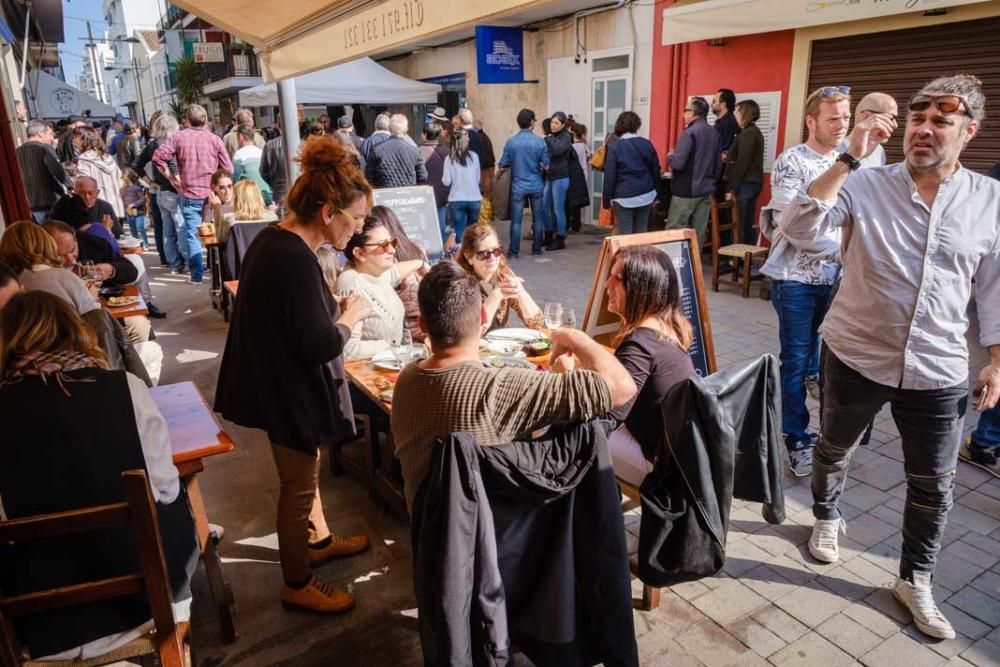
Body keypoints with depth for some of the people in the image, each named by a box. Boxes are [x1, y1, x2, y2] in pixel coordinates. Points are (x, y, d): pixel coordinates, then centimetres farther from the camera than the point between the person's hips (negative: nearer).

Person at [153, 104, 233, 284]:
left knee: (192, 235, 5)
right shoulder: (214, 139, -1)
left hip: (189, 194, -1)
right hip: (212, 194, 1)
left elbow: (158, 157, -8)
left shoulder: (178, 137, -1)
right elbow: (228, 169, -3)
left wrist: (171, 176, 4)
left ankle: (197, 274, 4)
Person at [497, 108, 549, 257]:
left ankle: (514, 251, 2)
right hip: (536, 186, 0)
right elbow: (546, 166, -4)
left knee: (516, 220, 2)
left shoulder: (511, 142, -6)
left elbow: (503, 165, -2)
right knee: (538, 218, 11)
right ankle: (537, 249, 18)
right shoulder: (540, 141, -6)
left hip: (518, 187, 0)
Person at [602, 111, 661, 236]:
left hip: (624, 197, -4)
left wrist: (607, 200, 0)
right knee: (641, 234, 12)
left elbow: (609, 176, -8)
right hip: (646, 195, 4)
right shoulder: (647, 144, 6)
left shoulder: (614, 147, -7)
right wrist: (655, 195, 21)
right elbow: (656, 170, 12)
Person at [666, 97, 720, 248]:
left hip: (687, 190, -8)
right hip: (706, 190, 8)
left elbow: (678, 163, -19)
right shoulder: (714, 133, 10)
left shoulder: (690, 133, -14)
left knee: (673, 231, -3)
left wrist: (670, 156, 1)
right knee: (699, 231, 9)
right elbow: (718, 165, 16)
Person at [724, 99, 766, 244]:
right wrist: (728, 158, 16)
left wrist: (731, 189, -18)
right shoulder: (755, 132, 16)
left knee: (738, 226, -6)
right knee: (748, 225, 11)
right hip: (753, 183, 9)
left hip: (745, 184, -9)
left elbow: (741, 164, -18)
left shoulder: (747, 134, -13)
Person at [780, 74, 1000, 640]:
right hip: (855, 355, -1)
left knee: (934, 486, 11)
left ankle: (915, 580, 33)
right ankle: (827, 518, 50)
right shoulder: (867, 185, -10)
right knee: (835, 448, 21)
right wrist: (849, 158, -27)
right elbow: (798, 228, -25)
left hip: (938, 370, 2)